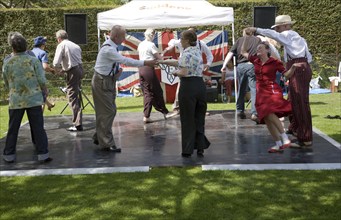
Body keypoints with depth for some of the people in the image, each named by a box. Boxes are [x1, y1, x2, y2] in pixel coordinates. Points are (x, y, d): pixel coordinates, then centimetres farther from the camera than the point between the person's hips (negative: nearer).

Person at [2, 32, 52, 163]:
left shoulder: (7, 63, -2)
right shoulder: (33, 61, -6)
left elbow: (6, 84, 7)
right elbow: (42, 80, -7)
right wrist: (45, 91, 12)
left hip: (16, 101, 1)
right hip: (34, 99, -1)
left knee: (13, 129, 11)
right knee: (38, 128, 4)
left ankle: (9, 155, 18)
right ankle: (43, 154, 4)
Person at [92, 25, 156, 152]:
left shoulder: (111, 47, 8)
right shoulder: (108, 49, -24)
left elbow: (120, 61, 20)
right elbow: (125, 61, -28)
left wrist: (118, 70, -3)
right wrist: (146, 63, -26)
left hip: (109, 81, 10)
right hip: (102, 82, -10)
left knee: (108, 111, 15)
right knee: (107, 112, -7)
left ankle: (98, 137, 28)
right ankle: (107, 143, -1)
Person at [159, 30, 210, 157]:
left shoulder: (187, 53, -12)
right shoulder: (197, 51, 14)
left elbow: (184, 72, -19)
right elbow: (180, 62, 21)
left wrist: (176, 72, 2)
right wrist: (162, 62, 23)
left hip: (188, 86, -8)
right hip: (200, 85, 8)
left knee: (187, 119, 1)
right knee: (199, 118, 13)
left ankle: (188, 150, 7)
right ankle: (200, 148, 15)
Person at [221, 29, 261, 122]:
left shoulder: (239, 40, 16)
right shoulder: (258, 40, 14)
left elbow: (231, 53, 5)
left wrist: (224, 65, 2)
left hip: (240, 66, 3)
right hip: (252, 65, -2)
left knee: (241, 90, 18)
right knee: (255, 89, -7)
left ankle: (240, 111, 27)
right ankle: (254, 113, -19)